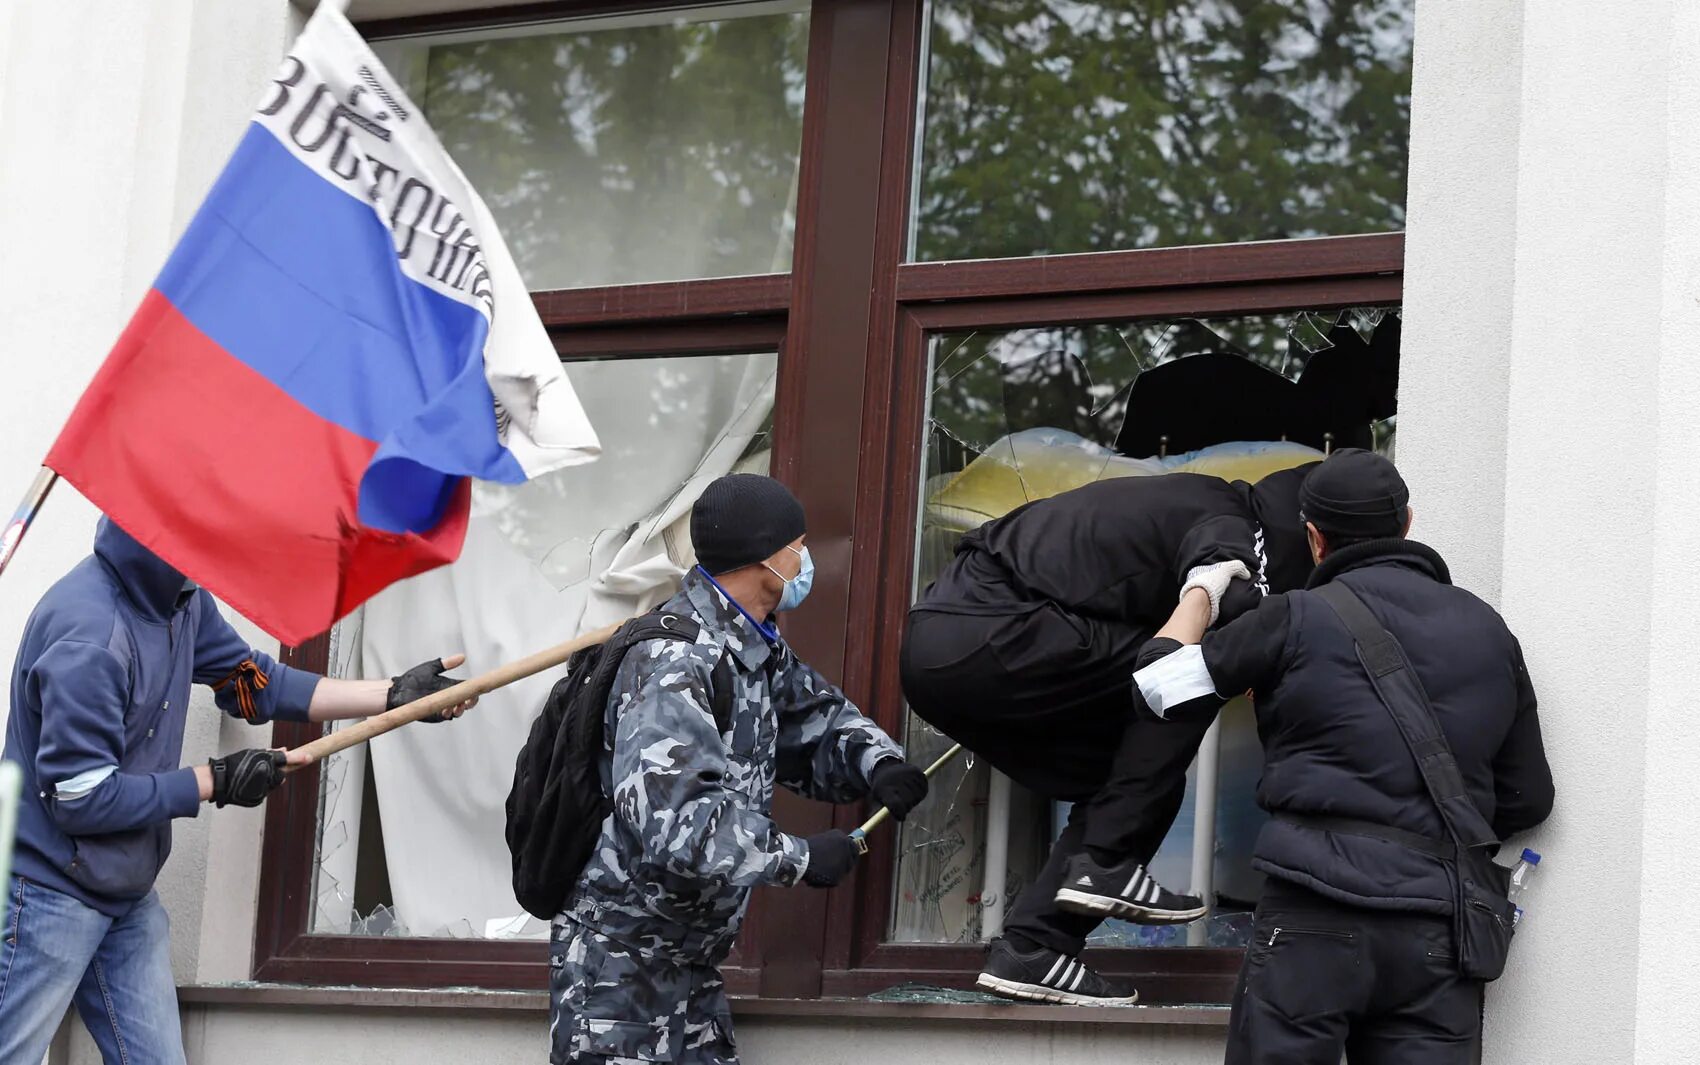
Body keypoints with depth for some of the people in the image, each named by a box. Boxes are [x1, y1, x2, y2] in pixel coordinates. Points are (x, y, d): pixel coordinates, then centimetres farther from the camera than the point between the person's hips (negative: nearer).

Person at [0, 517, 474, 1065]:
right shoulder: (88, 629, -26)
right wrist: (214, 783, -15)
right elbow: (80, 798, -24)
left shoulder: (182, 602, 2)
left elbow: (259, 684, 15)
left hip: (127, 896, 9)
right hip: (49, 895, -8)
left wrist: (395, 693, 9)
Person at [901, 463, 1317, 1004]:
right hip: (985, 639, -9)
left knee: (1120, 782, 13)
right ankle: (1105, 862, -6)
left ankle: (1029, 949, 7)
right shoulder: (1229, 527, -7)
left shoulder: (1199, 500, 21)